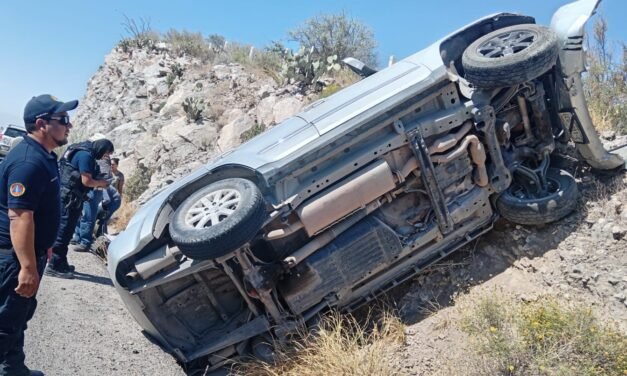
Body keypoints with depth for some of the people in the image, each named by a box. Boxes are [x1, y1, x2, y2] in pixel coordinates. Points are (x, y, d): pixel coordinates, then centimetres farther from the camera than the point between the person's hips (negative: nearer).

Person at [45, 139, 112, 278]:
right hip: (69, 197, -10)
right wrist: (100, 183, -3)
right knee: (63, 231, -6)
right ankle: (54, 266, -1)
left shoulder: (84, 152, 15)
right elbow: (86, 181, -20)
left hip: (70, 196, 10)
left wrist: (97, 182, 10)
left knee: (65, 231, 15)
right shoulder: (86, 155, -16)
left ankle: (59, 263, 24)